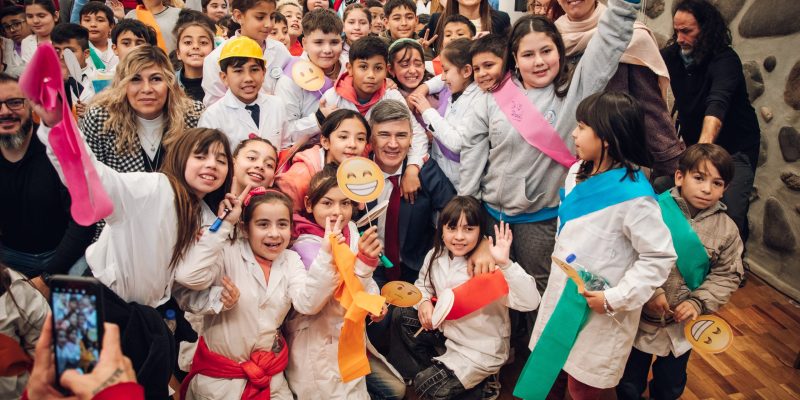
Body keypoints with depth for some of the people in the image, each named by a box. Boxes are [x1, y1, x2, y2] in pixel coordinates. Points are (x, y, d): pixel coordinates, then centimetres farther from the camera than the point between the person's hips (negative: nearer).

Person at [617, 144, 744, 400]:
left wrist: (698, 303, -13)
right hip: (641, 317, -3)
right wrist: (650, 292, -23)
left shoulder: (727, 230, -6)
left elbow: (727, 276, -1)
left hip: (683, 324, 3)